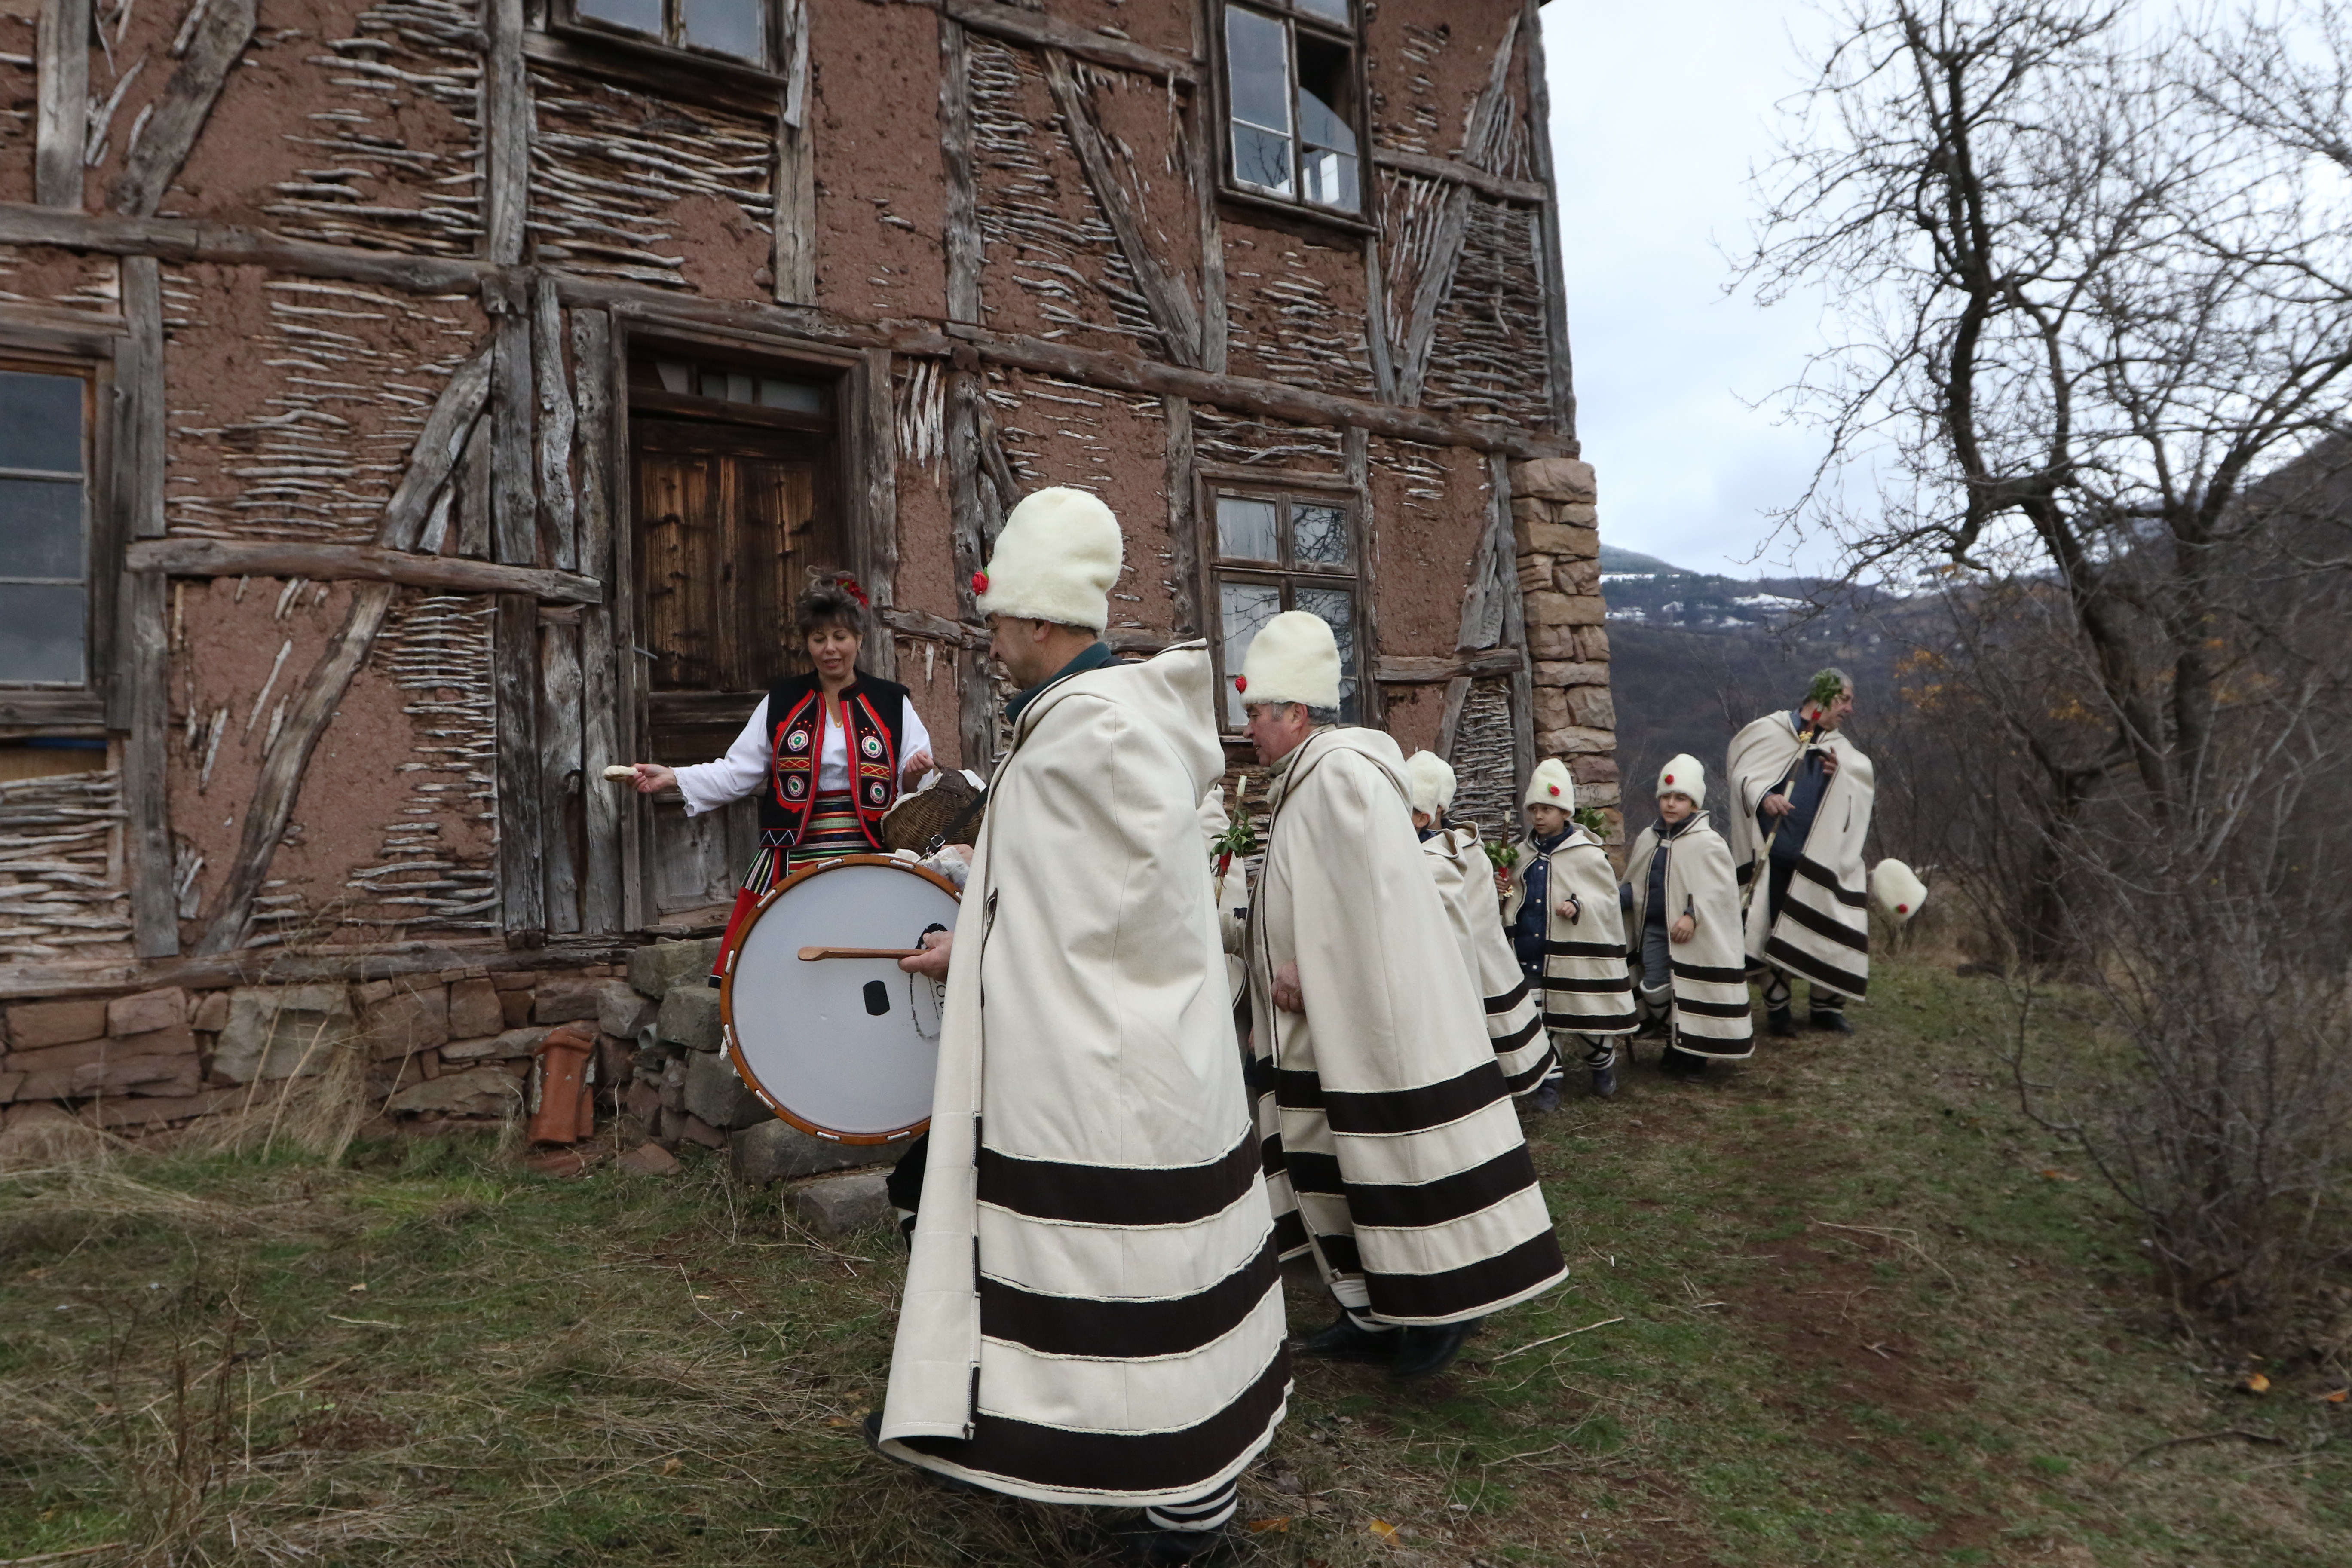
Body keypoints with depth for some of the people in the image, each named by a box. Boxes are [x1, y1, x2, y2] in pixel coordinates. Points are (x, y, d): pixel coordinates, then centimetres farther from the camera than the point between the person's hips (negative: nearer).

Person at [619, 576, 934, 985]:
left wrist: (915, 775, -12)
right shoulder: (781, 702, 12)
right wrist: (674, 778, -5)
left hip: (870, 864, -1)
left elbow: (916, 783, 10)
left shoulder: (892, 702, 9)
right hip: (791, 866, 1)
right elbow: (737, 772, 7)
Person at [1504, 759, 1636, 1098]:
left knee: (1584, 1017, 6)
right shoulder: (1522, 854, 8)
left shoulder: (1588, 854, -6)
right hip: (1528, 953, 4)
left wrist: (1579, 906, -18)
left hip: (1574, 953, -4)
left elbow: (1609, 898, -3)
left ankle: (1604, 1066, 34)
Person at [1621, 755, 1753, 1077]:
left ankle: (1691, 1056, 20)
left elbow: (1718, 890, -17)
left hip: (1693, 937, -5)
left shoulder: (1709, 843, -12)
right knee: (1653, 989, 2)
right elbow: (1634, 882, 18)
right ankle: (1675, 1042, 26)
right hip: (1653, 930, 5)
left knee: (1691, 995, 4)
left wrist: (1693, 916, -24)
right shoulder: (1648, 839, 8)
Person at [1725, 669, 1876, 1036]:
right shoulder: (1772, 731, 0)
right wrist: (1763, 797, -21)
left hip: (1821, 858, 4)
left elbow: (1869, 786, 12)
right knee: (1776, 930, 3)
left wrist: (1842, 773, -7)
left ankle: (1826, 1006, 21)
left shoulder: (1842, 749, 15)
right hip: (1775, 855, -4)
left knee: (1826, 931, 5)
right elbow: (1742, 771, -4)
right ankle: (1777, 1009, 14)